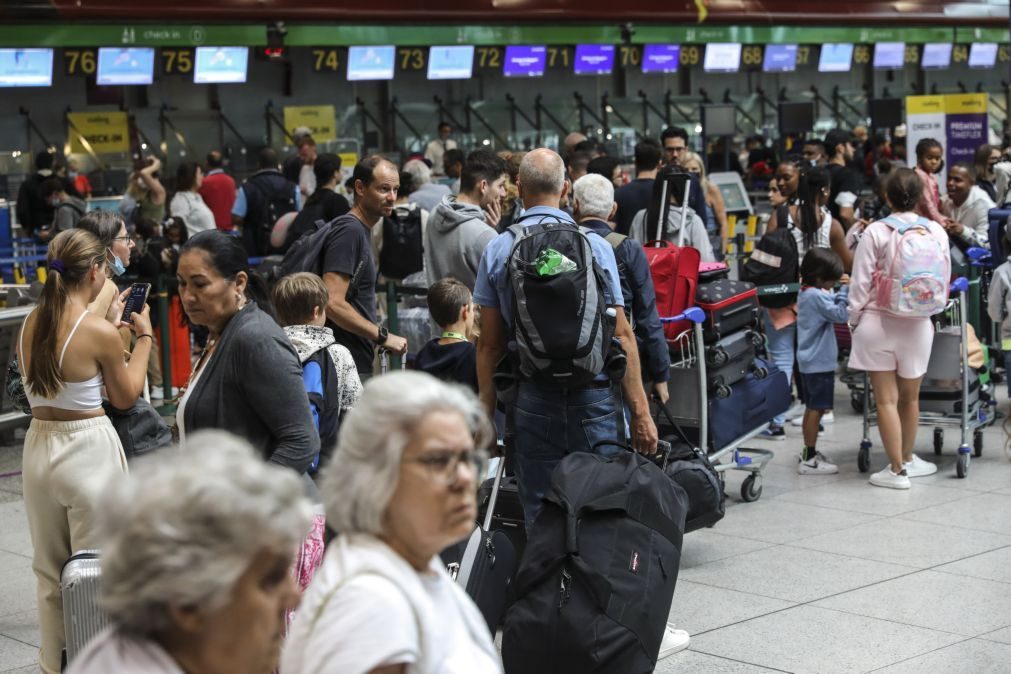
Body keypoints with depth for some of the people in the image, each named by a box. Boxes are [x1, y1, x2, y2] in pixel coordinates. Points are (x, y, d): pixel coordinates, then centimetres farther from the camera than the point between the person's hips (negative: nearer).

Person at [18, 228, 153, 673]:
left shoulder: (30, 325, 0)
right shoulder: (100, 331, -17)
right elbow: (125, 398, -3)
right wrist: (143, 339, 6)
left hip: (39, 443, 6)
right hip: (88, 449, -6)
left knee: (50, 571, 18)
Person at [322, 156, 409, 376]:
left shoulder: (362, 230, 16)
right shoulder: (349, 230, -14)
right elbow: (333, 303, -23)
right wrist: (383, 336, -17)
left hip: (360, 364, 10)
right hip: (348, 366, -10)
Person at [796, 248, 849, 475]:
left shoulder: (806, 293, 11)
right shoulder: (817, 296, -20)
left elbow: (831, 306, 15)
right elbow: (840, 314, -22)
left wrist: (842, 291, 0)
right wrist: (846, 290, -17)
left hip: (810, 361, 10)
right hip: (820, 362, -10)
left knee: (812, 408, 17)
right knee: (817, 409, -5)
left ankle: (809, 452, 26)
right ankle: (809, 460, -3)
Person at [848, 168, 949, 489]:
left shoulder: (875, 232, -10)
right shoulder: (936, 232, -3)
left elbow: (861, 283, -8)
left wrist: (854, 318, 7)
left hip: (877, 323, -2)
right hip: (916, 326, 3)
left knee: (886, 400, 4)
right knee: (910, 397, 19)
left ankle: (897, 470, 8)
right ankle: (907, 459, 34)